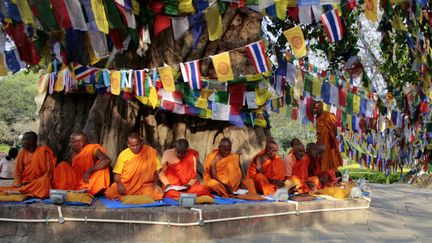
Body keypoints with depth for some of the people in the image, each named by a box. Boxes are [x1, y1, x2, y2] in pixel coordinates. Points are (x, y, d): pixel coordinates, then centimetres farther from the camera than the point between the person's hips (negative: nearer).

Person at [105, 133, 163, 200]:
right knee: (109, 194, -28)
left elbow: (155, 171, 5)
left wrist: (156, 184, -10)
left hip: (144, 186, 1)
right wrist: (119, 184, -20)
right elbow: (117, 174, 0)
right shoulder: (123, 154, -2)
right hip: (125, 185, -1)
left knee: (158, 194, -30)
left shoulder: (150, 152, -3)